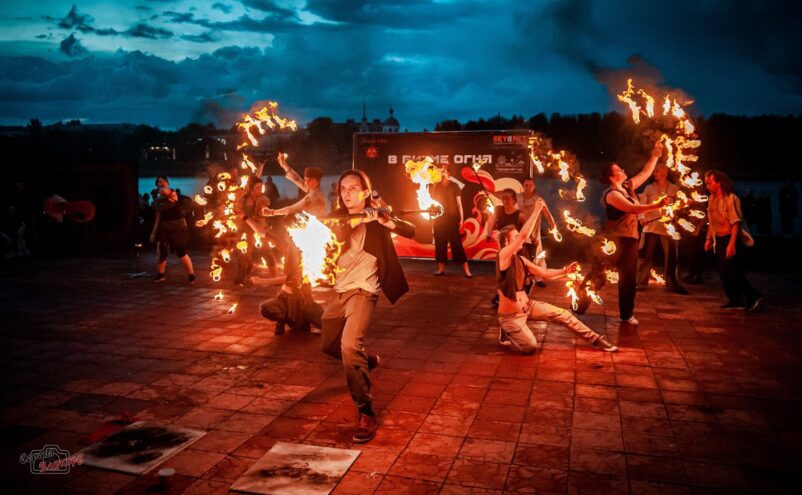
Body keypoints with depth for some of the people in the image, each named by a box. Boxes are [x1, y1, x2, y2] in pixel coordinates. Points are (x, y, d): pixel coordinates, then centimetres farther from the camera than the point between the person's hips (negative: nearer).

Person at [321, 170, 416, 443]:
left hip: (362, 289, -7)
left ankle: (366, 413, -15)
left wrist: (387, 222, -34)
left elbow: (411, 231, -16)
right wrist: (356, 220, -29)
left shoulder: (375, 217, -4)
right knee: (329, 345, 19)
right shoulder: (339, 218, 9)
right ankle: (367, 359, 49)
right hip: (339, 289, 7)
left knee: (350, 345, -25)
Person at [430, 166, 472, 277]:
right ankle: (441, 269, 13)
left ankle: (466, 270, -6)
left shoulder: (454, 186, 0)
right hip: (439, 218, 3)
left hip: (451, 218, -3)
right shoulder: (435, 187, 8)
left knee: (456, 244, -7)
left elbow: (459, 203, -1)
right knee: (440, 244, 4)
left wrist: (461, 218, -7)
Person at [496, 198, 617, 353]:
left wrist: (565, 271, -4)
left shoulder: (521, 259, 5)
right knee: (530, 346, -22)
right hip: (510, 315, -8)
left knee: (563, 314, 2)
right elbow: (524, 235, -34)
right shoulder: (503, 255, -21)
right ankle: (506, 331, 8)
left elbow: (544, 273, 9)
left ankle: (596, 339, 18)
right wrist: (537, 210, -31)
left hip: (528, 306, 8)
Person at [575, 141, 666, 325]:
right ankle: (578, 309, 5)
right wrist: (657, 205, -32)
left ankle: (627, 314, 17)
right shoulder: (612, 194, -16)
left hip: (629, 239, 8)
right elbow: (633, 209, -26)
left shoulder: (628, 187, 9)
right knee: (597, 276, -3)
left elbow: (645, 173, 18)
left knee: (628, 278, 9)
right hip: (613, 240, -8)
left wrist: (655, 156, 12)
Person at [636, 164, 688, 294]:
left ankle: (671, 284, 14)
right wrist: (641, 217, -15)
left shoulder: (674, 189, 8)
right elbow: (642, 204, 2)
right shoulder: (649, 188, 10)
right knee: (646, 255, -1)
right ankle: (641, 282, 6)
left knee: (671, 256, 4)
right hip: (650, 225, 0)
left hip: (668, 227, 0)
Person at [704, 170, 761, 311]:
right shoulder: (712, 199, 8)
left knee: (730, 271, -8)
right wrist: (709, 238, 12)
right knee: (723, 271, 8)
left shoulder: (730, 198, -15)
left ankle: (752, 296, 8)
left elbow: (736, 222, -19)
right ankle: (735, 300, 18)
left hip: (729, 238, -8)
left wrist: (732, 244, -25)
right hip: (718, 240, 8)